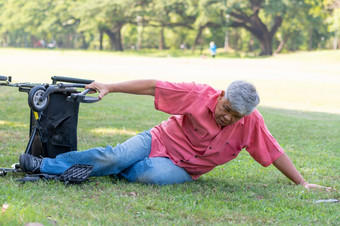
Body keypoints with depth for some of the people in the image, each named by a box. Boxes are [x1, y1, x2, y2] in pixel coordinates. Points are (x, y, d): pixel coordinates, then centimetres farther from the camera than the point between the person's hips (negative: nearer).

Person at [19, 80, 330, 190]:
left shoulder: (251, 123, -12)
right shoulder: (200, 95, -18)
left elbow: (275, 153, -5)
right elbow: (153, 87, -15)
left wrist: (302, 183, -6)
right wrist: (110, 87, -16)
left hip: (181, 169, 1)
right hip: (159, 140, 0)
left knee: (150, 174, -35)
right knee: (117, 156, -26)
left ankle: (109, 170, -10)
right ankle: (46, 165, -17)